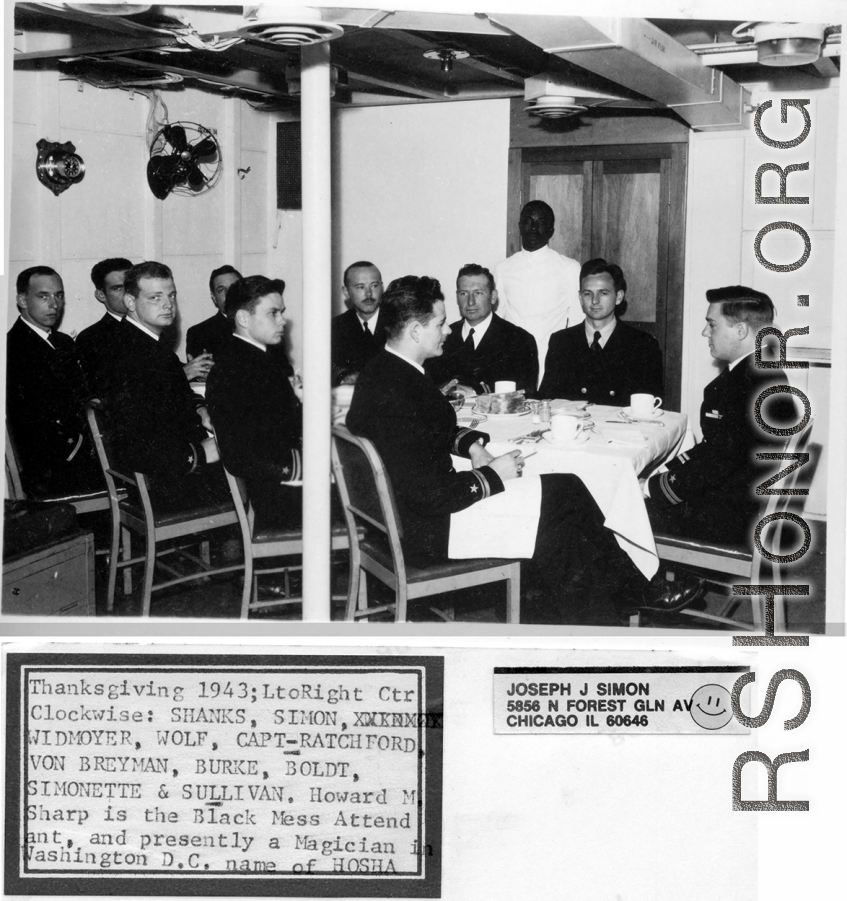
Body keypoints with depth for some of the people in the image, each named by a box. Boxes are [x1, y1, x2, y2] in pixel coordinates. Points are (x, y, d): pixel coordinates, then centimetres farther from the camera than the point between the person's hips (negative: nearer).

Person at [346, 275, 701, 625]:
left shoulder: (386, 371, 5)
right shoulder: (392, 398, -28)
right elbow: (429, 495, -29)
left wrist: (471, 445, 1)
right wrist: (492, 476, -15)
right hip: (429, 532, -10)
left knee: (563, 491, 5)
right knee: (562, 496, -3)